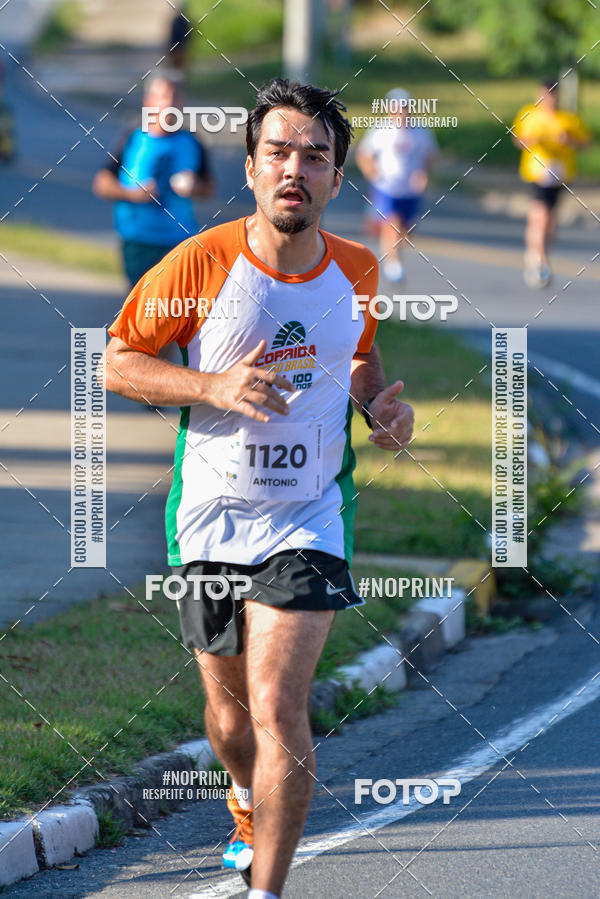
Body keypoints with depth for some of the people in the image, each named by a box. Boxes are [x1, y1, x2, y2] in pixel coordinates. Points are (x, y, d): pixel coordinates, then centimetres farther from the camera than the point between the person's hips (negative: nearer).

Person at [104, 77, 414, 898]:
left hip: (309, 519, 0)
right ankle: (248, 807, 49)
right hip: (211, 519, 0)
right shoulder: (202, 262, -11)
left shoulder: (357, 270, -2)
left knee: (278, 708, -16)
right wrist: (216, 385, -19)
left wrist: (379, 406, -2)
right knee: (230, 714, 13)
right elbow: (117, 363, -4)